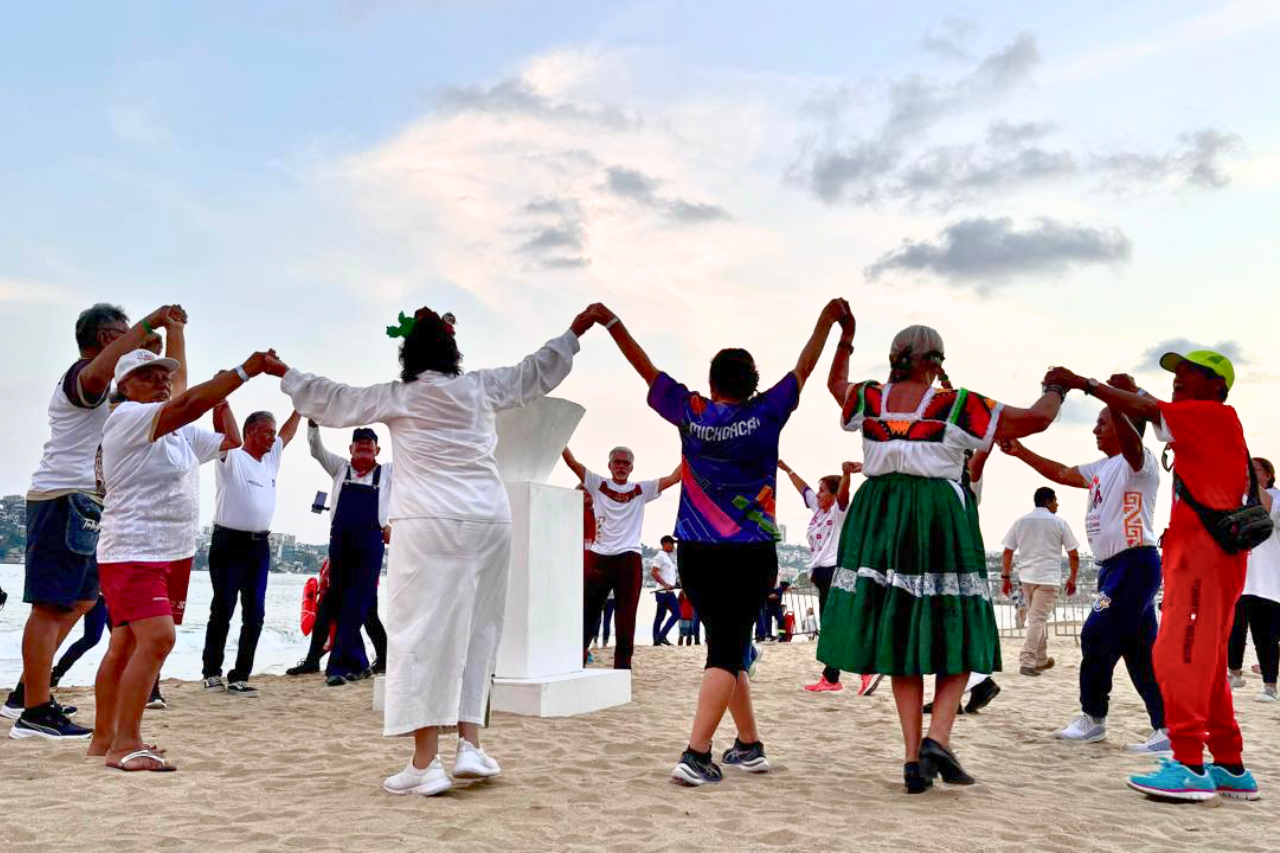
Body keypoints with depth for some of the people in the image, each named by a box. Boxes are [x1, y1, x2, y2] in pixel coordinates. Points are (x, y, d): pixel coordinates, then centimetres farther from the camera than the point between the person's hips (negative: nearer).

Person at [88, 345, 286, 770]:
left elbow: (230, 440, 27)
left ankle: (104, 737, 23)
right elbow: (186, 405, -27)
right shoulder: (126, 417, -11)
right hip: (133, 552, -9)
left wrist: (221, 395, 16)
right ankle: (125, 744, -17)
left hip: (174, 554, 9)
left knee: (125, 647, 14)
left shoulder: (182, 434, 15)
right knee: (157, 637, -21)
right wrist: (245, 370, -33)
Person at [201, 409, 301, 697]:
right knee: (222, 612, 3)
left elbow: (288, 433, 26)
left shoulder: (271, 457, 15)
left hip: (260, 546, 6)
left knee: (255, 615, 3)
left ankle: (239, 677, 9)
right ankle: (212, 673, 17)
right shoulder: (231, 457, -4)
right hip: (229, 543, -6)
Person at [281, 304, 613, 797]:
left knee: (421, 635, -2)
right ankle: (469, 746, 10)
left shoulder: (398, 397, 5)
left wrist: (285, 376, 29)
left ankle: (425, 763, -4)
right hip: (489, 523, 3)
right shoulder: (481, 387, 12)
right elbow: (539, 372, 24)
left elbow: (333, 402, 13)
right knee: (476, 633, 12)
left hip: (429, 525, -3)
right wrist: (578, 329, 36)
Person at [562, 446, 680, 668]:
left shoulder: (641, 490, 13)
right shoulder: (598, 484, 10)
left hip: (629, 559, 0)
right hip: (598, 558, 0)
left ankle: (622, 670, 7)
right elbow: (572, 462, 1)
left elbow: (675, 477, 6)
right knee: (586, 615, 1)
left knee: (626, 619, 2)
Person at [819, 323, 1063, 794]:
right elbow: (1034, 419, -3)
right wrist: (1054, 391, 18)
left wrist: (845, 340, 44)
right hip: (941, 521, -4)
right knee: (956, 635, 7)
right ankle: (938, 737, -13)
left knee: (900, 637, 8)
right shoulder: (957, 405, -5)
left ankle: (913, 758, 4)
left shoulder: (869, 399, 6)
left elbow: (836, 384, 29)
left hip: (880, 521, 4)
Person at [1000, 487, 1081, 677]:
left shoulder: (1020, 522, 9)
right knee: (1038, 620, -4)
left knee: (1037, 618, 18)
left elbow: (1007, 552, 7)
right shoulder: (1059, 523, 0)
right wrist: (1072, 578, 12)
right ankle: (1027, 662, -11)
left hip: (1026, 577, 4)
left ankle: (1041, 659, 27)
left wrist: (1005, 577, 12)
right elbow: (1074, 555, 1)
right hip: (1048, 578, -4)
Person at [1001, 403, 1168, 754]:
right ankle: (1166, 728, 11)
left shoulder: (1140, 462, -9)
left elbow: (1128, 438, -32)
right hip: (1114, 567, 9)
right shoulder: (1101, 468, 18)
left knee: (1097, 636, -6)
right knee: (1139, 651, 8)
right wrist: (1020, 452, 26)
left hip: (1134, 564, -9)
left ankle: (1094, 717, 9)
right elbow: (1062, 474, 29)